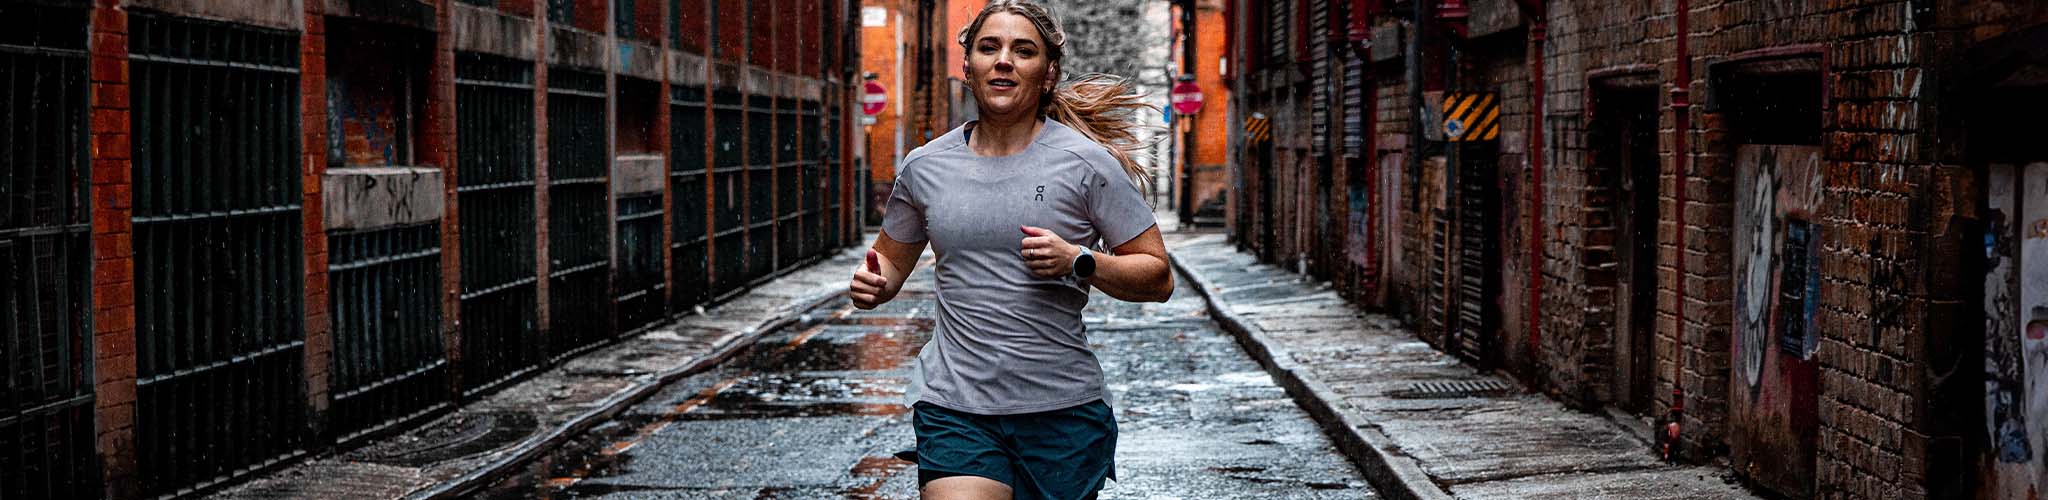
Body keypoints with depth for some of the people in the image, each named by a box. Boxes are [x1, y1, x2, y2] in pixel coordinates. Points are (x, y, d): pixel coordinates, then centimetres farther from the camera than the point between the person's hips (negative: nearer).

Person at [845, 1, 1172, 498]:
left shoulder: (1085, 162, -3)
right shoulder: (924, 167, 7)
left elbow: (1157, 277, 0)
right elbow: (890, 259, 23)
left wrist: (1078, 263, -17)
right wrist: (872, 284, 0)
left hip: (1062, 408, -1)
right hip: (954, 406, 1)